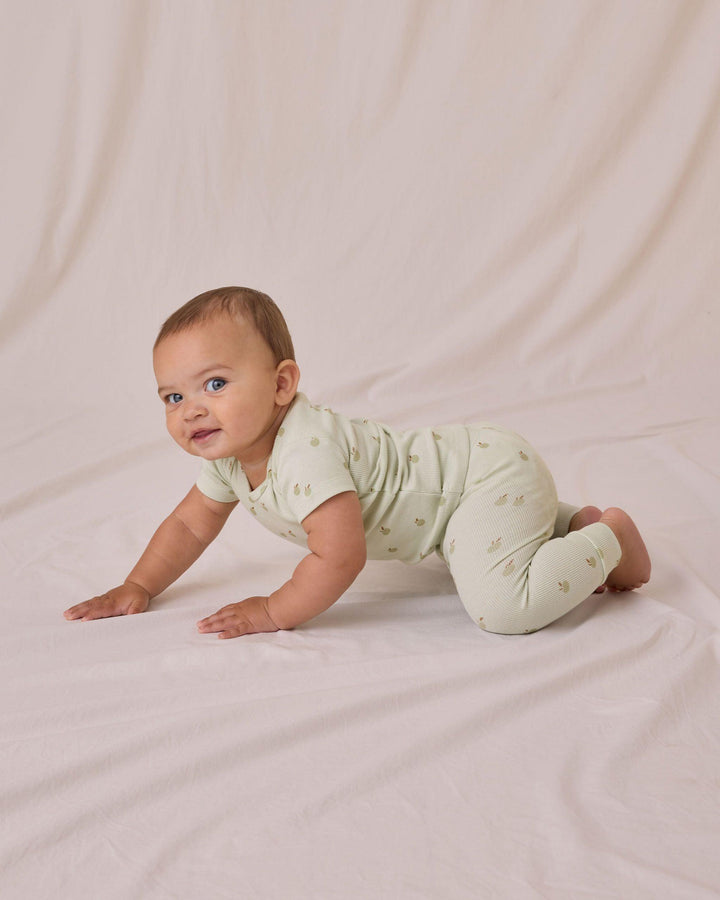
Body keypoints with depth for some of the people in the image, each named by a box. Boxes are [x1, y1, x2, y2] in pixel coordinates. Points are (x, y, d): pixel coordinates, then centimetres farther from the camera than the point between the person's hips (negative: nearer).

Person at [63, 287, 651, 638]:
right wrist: (138, 588, 6)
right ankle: (572, 524, 35)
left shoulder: (305, 452, -32)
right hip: (462, 462, 10)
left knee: (501, 608, -24)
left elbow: (339, 557, -34)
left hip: (491, 476, -10)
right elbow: (190, 525, 12)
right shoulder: (230, 454, -2)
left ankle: (608, 539, -3)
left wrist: (274, 613, -22)